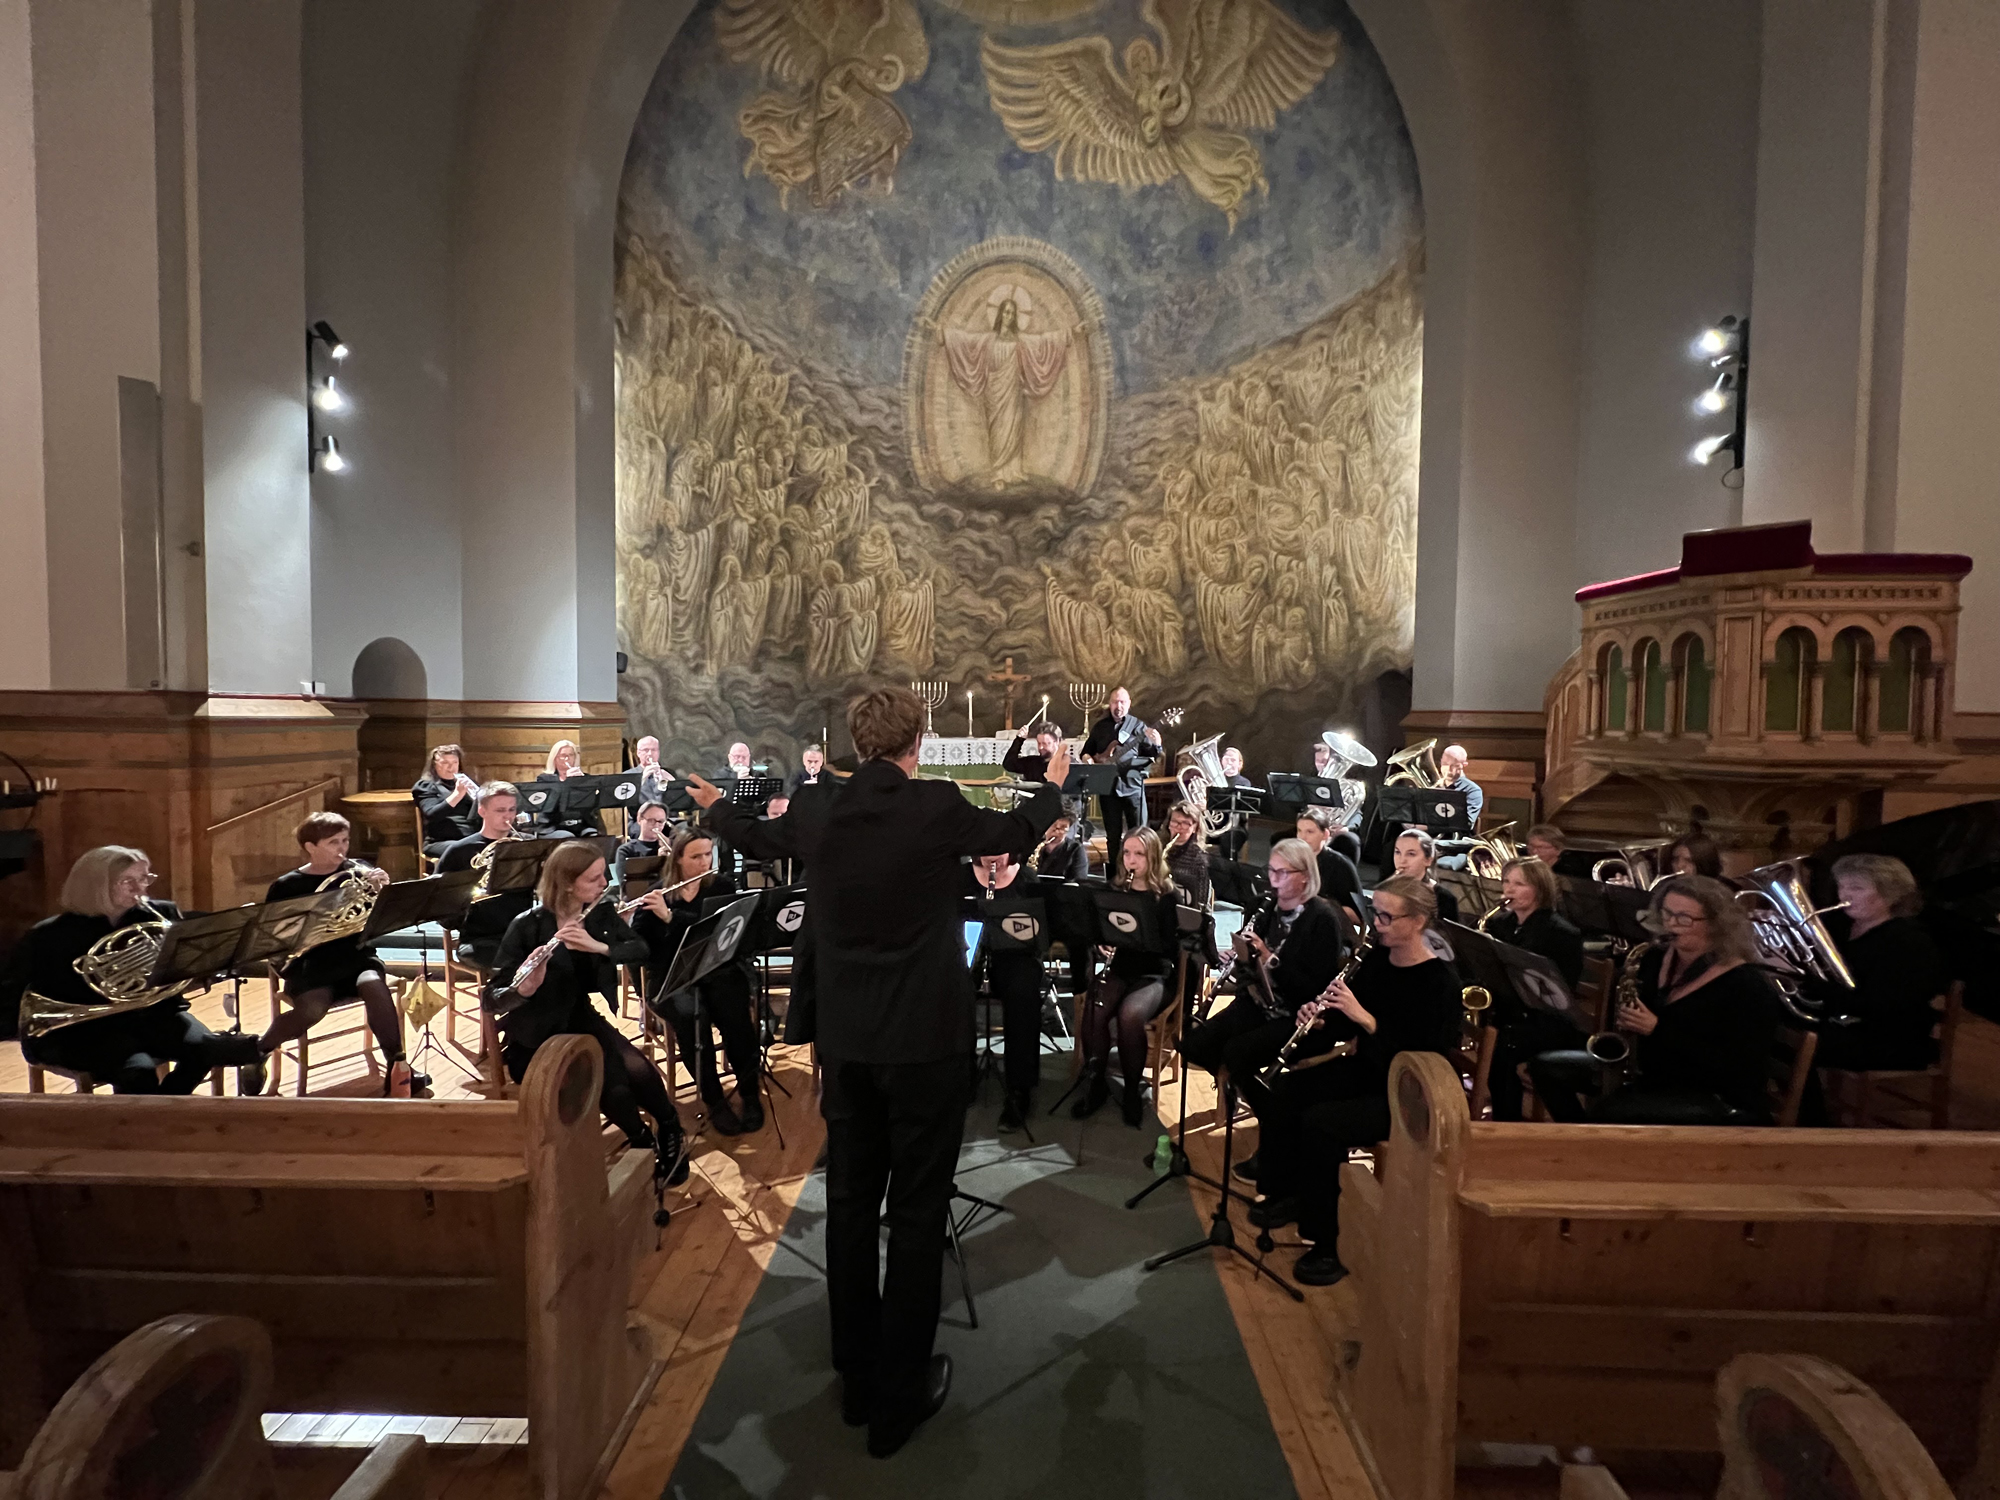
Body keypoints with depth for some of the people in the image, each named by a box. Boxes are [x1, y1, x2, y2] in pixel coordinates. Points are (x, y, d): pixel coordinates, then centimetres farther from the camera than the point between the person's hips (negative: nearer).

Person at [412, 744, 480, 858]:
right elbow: (432, 815, -7)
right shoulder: (425, 785, 12)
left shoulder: (467, 782, 26)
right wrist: (457, 794, -20)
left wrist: (480, 795, -8)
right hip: (441, 841, -3)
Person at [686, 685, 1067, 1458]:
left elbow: (755, 835, 20)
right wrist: (1054, 785, 26)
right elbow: (1018, 833, 5)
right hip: (926, 1039, -4)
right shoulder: (936, 806, -13)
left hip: (845, 1040, 5)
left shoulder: (820, 813, -1)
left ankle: (856, 1381, 31)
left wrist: (714, 804, 43)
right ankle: (899, 1396, 19)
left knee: (850, 1205, 16)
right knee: (916, 1212, 8)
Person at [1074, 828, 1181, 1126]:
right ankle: (1096, 1081, -4)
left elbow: (1171, 948, -10)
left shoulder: (1167, 896, -4)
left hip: (1152, 974, -3)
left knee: (1129, 1014, -33)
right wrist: (1101, 944, -13)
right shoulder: (1113, 889, 7)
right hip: (1117, 969, 3)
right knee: (1093, 1011, -27)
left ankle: (1133, 1087, -9)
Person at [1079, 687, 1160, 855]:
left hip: (1132, 784, -2)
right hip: (1107, 786, 2)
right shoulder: (1099, 727, 11)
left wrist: (1156, 745, -23)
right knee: (1112, 834, 8)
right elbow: (1087, 751, 19)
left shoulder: (1138, 726, 3)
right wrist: (1087, 758, -3)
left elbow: (1151, 755, -2)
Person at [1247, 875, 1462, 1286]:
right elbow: (1350, 1017, 13)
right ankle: (1282, 1194, 13)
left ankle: (1326, 1244, -10)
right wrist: (1322, 1010, -10)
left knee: (1320, 1123, -26)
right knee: (1285, 1092, -8)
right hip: (1363, 1070, 8)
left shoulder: (1438, 981, -20)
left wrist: (1363, 1017, -31)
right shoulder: (1377, 959, 2)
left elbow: (1425, 1058, -25)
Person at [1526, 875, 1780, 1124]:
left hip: (1720, 1100, -8)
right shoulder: (1656, 958, 4)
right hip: (1649, 1073, 8)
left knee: (1605, 1113, -32)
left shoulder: (1747, 986, -16)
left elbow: (1734, 1069, -22)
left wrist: (1658, 1029, -25)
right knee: (1546, 1067, -2)